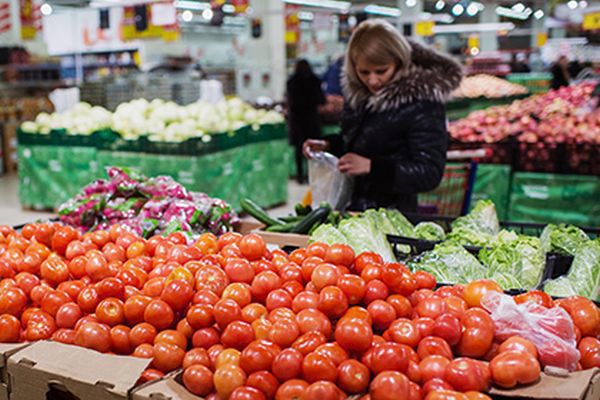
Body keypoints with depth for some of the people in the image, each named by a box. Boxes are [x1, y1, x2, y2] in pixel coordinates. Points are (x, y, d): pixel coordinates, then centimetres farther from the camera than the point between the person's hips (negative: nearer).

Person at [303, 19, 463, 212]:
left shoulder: (422, 104, -15)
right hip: (352, 207, 6)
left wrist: (371, 166, -25)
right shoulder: (359, 94, 7)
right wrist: (328, 145, 7)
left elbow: (430, 173, -19)